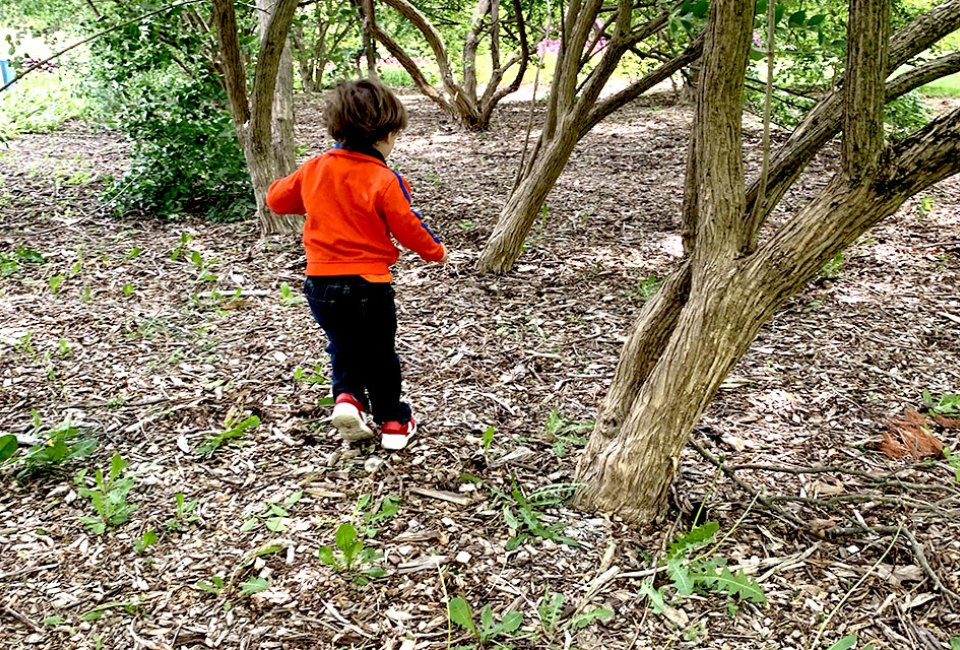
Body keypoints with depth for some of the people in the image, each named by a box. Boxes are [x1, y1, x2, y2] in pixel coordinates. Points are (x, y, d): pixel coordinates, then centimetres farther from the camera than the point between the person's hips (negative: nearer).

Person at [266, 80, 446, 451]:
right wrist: (436, 251, 10)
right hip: (368, 284, -4)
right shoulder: (384, 180, -13)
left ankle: (346, 396, 5)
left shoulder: (314, 169, 1)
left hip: (320, 281, 4)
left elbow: (277, 199, 12)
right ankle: (393, 423, 23)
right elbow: (408, 228, -9)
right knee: (380, 354, 13)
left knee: (343, 346, 26)